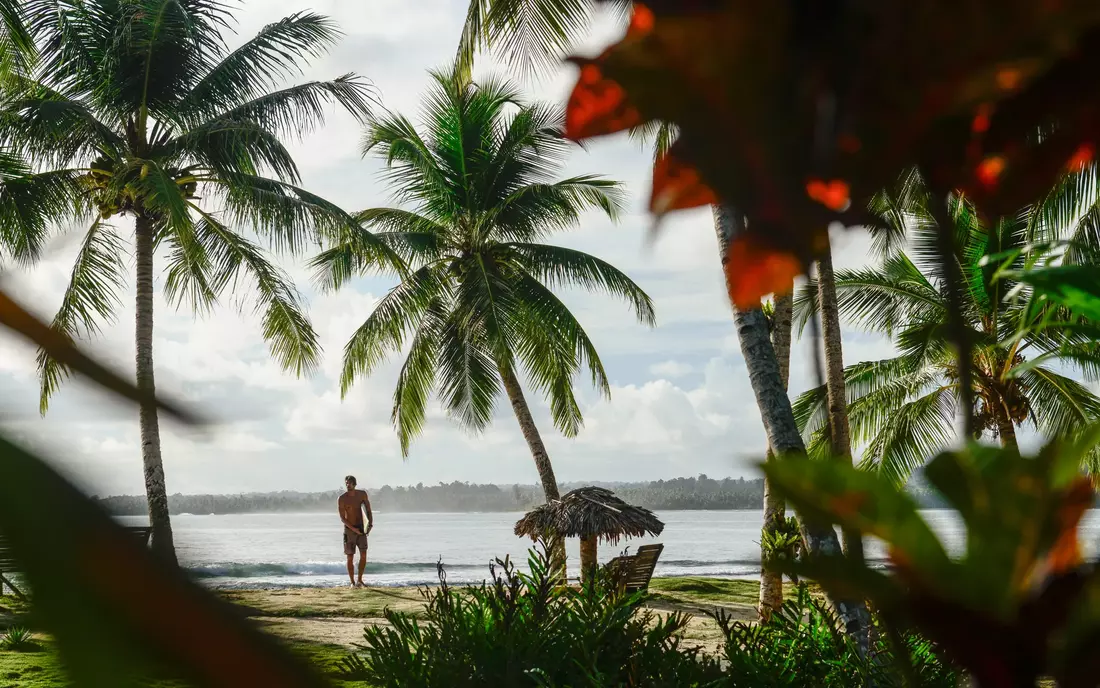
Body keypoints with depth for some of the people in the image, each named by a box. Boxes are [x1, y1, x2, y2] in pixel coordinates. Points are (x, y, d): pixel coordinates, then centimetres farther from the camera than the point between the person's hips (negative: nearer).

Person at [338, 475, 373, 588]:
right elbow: (342, 518, -10)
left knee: (363, 554, -11)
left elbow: (368, 510, 4)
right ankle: (353, 582, 7)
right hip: (349, 529, -2)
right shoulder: (342, 498, -10)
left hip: (361, 528, 2)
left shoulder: (362, 494, -1)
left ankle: (360, 579, 2)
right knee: (350, 557, -2)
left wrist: (370, 523, -12)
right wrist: (353, 529, -20)